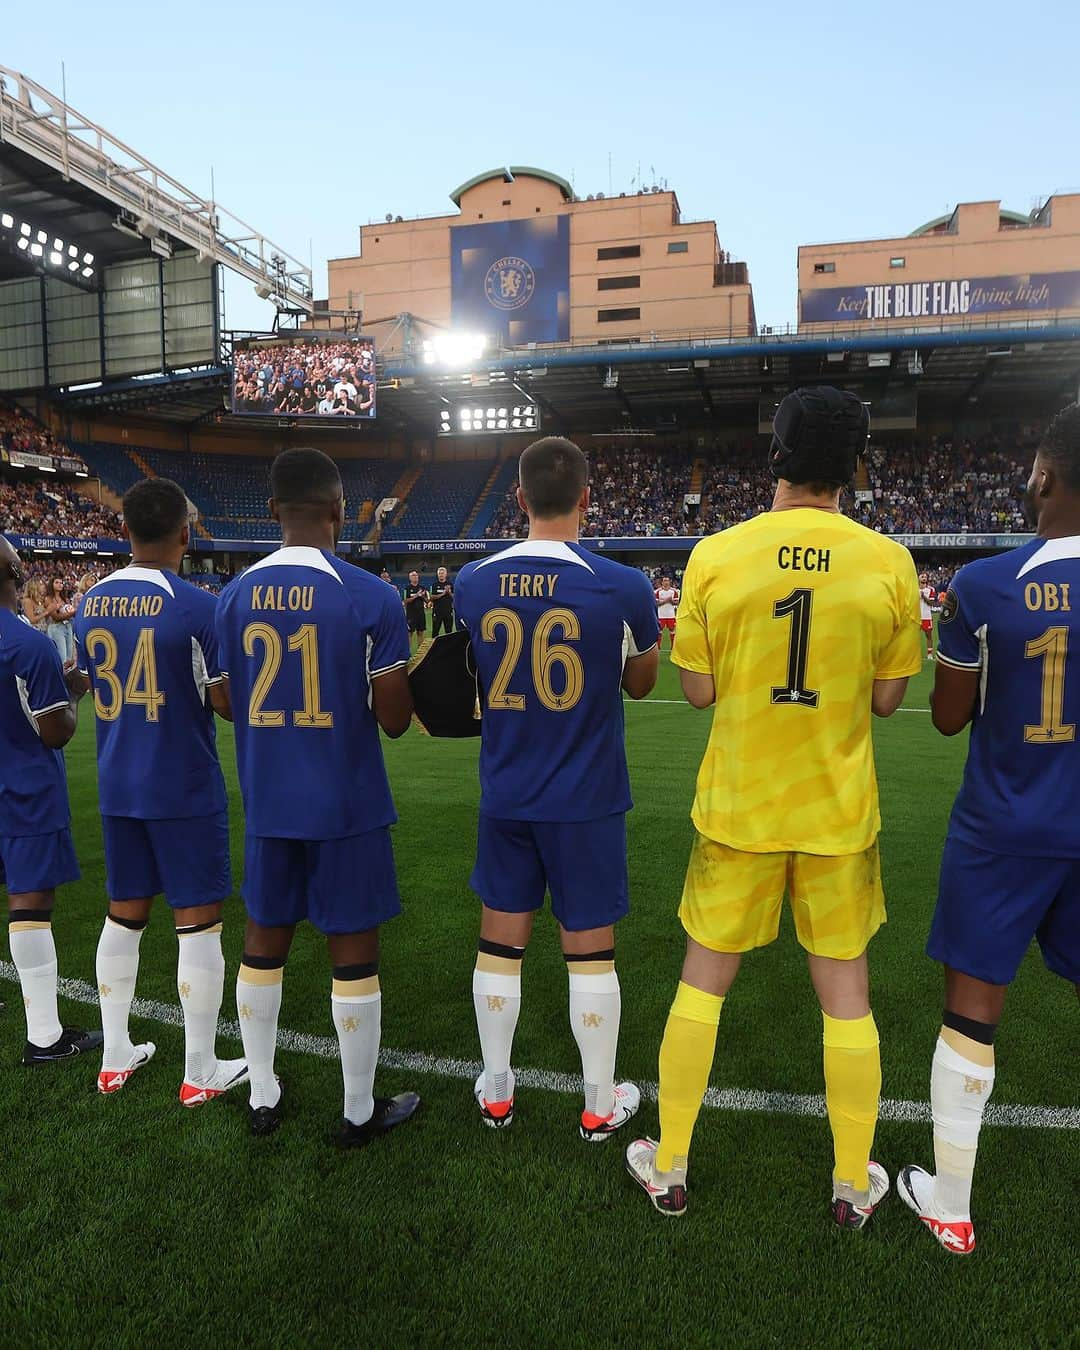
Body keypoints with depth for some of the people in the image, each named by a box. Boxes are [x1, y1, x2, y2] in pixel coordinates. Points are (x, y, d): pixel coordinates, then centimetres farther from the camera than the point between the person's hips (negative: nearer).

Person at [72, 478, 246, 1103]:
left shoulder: (92, 602, 3)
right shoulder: (197, 606, -17)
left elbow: (98, 690, 13)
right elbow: (230, 705, -13)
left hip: (118, 787, 6)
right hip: (185, 789, -6)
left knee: (124, 916, 17)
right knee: (198, 923, 4)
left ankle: (116, 1057, 30)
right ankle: (201, 1073, 15)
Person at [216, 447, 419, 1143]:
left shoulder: (235, 596, 0)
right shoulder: (372, 597, -14)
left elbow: (238, 701, 10)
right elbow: (395, 719, -11)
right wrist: (406, 667, 8)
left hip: (267, 801, 5)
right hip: (346, 804, -4)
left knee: (264, 941, 18)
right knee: (354, 951, 8)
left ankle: (263, 1098, 33)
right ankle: (361, 1111, 24)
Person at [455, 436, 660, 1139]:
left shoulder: (473, 582, -5)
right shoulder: (623, 586, -13)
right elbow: (640, 683, 5)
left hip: (505, 796, 3)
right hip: (589, 801, -2)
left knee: (500, 943, 15)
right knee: (590, 949, 11)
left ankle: (497, 1092, 32)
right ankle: (601, 1104, 28)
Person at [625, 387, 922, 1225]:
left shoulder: (716, 556, -10)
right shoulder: (889, 563, -8)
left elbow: (698, 691, -4)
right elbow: (886, 699, -1)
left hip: (737, 809, 0)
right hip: (840, 812, 1)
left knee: (703, 982, 14)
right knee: (846, 991, 17)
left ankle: (669, 1172, 30)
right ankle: (854, 1186, 34)